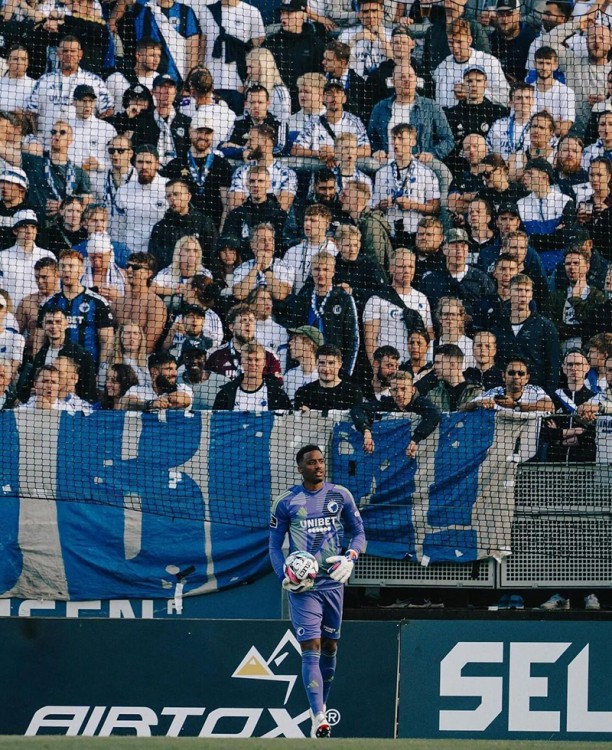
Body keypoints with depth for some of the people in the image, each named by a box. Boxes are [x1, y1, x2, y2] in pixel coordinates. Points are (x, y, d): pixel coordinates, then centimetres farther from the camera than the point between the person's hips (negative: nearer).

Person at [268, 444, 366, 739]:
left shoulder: (340, 495, 4)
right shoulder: (285, 502, -1)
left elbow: (358, 532, 10)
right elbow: (275, 545, 4)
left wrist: (349, 558, -10)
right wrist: (284, 576, -12)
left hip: (333, 582, 3)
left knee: (329, 647, 10)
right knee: (311, 648, -12)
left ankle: (322, 706, 27)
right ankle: (318, 718, -19)